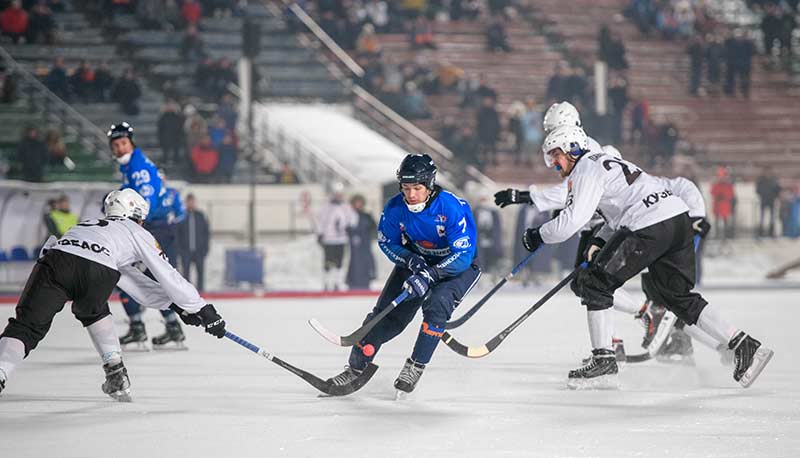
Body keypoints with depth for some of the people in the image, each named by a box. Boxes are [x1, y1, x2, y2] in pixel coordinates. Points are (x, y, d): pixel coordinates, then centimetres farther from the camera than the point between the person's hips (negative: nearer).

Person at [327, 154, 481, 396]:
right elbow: (387, 242, -2)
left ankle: (415, 367, -15)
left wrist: (430, 275, -38)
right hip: (416, 259, 4)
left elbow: (464, 254, -30)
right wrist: (409, 259, -22)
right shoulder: (396, 208, -18)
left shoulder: (452, 208, -31)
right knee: (387, 310, -3)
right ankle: (356, 367, 10)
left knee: (437, 304, -29)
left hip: (457, 266, -4)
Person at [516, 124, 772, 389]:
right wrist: (600, 241, 20)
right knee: (679, 296, 17)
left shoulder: (585, 170, -1)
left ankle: (603, 360, 0)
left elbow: (570, 222, -10)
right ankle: (743, 346, 11)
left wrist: (538, 236, 5)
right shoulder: (603, 161, 29)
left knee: (594, 282, -1)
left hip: (649, 228, -10)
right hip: (679, 220, 10)